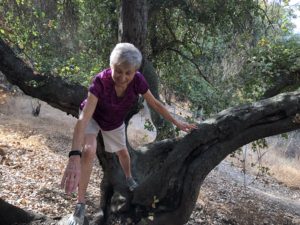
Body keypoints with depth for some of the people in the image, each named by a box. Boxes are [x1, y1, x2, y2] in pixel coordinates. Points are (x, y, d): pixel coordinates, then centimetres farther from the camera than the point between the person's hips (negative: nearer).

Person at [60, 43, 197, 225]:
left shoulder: (138, 80, -32)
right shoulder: (101, 81, -42)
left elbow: (155, 103, -13)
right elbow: (83, 118, -50)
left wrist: (176, 122, -8)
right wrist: (74, 157, -61)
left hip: (115, 123, 4)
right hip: (93, 117, -3)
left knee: (122, 152, 22)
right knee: (89, 151, -28)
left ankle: (129, 177, 57)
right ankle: (80, 204, -13)